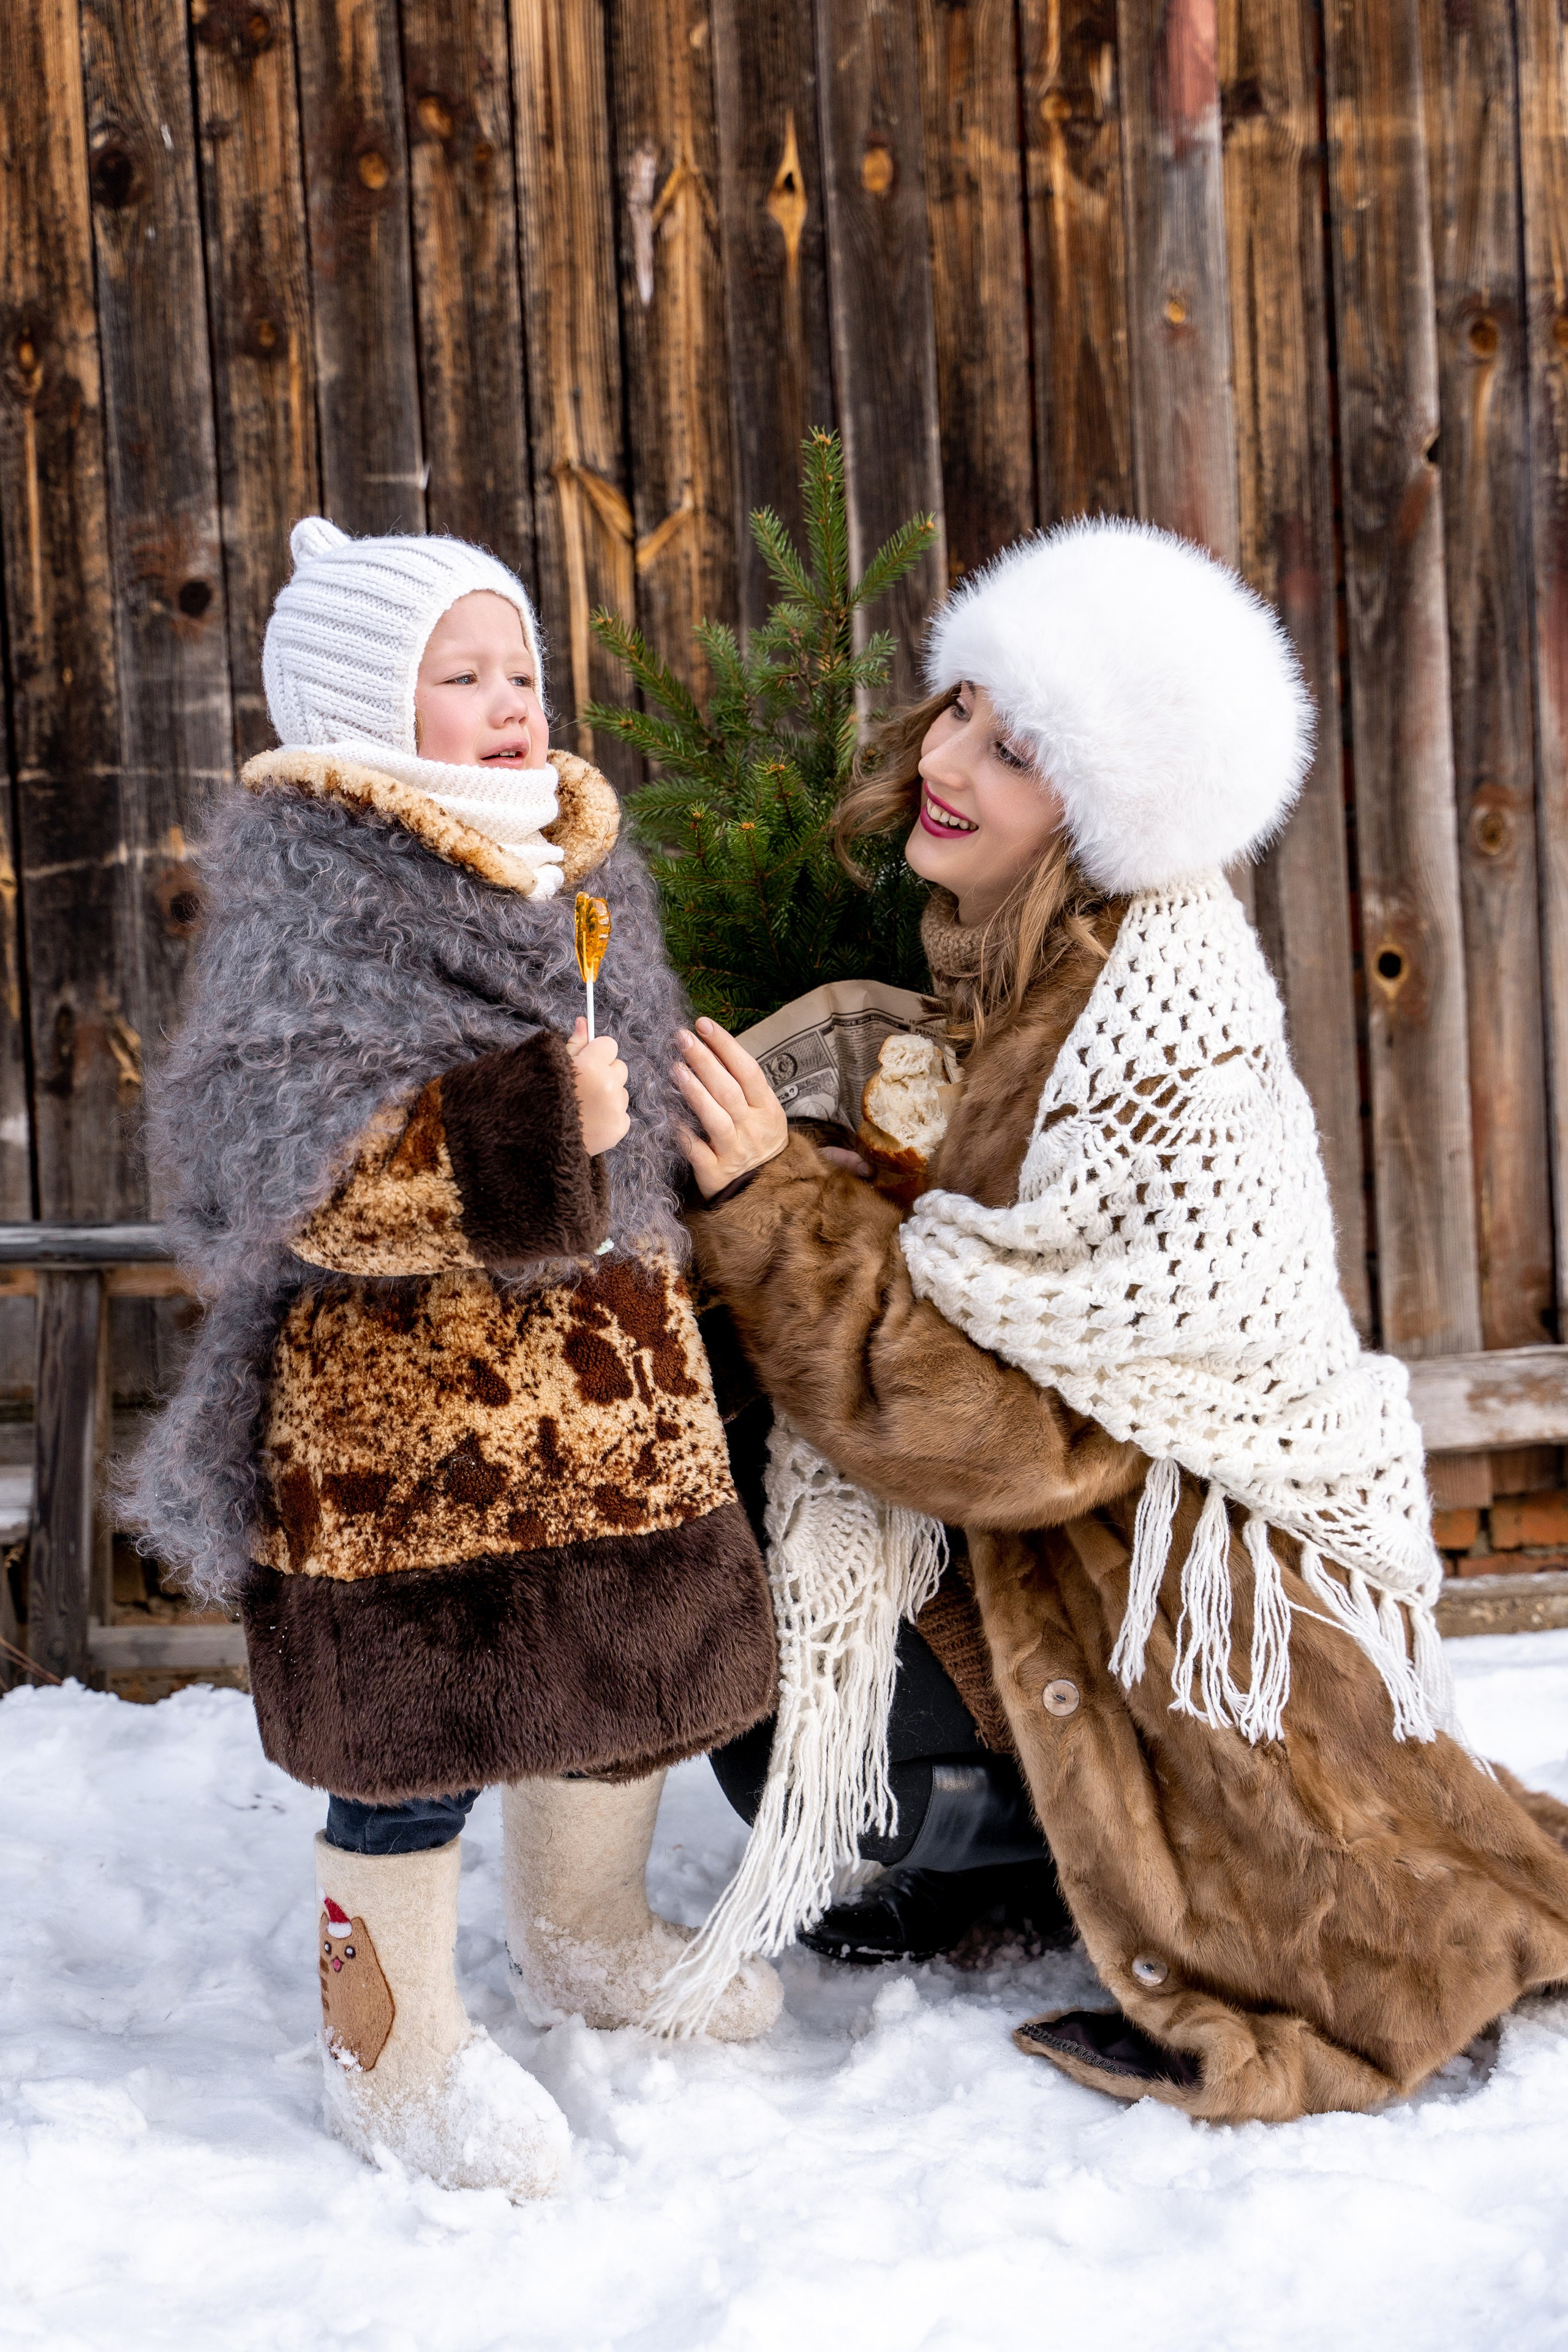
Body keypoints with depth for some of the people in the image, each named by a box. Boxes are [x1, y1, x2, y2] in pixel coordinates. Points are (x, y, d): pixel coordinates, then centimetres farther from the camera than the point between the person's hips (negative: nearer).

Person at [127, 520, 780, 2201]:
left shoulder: (569, 872, 11)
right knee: (418, 1723, 0)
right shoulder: (310, 896, -15)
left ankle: (582, 1934, 44)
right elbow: (288, 1178, -26)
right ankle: (392, 2043, 22)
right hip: (397, 1391, -8)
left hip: (604, 1373, 8)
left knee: (631, 1662, 19)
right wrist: (526, 1132, -28)